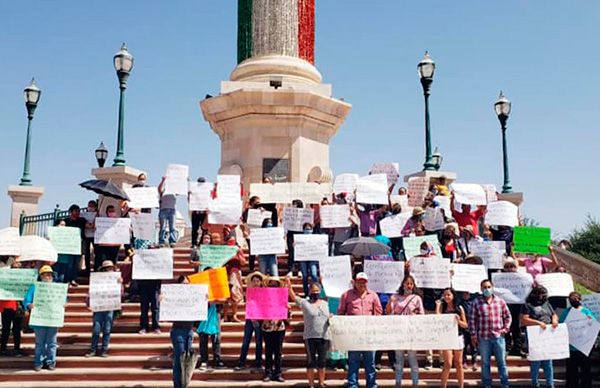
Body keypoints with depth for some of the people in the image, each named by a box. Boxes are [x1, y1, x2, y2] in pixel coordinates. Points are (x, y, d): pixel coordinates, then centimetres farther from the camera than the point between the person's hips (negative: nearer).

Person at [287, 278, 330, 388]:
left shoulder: (325, 304, 12)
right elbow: (293, 296, -10)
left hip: (324, 337, 3)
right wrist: (289, 285, -24)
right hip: (310, 337, -3)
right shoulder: (305, 303, 0)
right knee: (311, 362, 4)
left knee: (322, 362, 8)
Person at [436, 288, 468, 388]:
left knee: (458, 364, 7)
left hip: (458, 337, 1)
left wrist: (459, 321, -14)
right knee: (448, 364, -7)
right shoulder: (442, 307, 4)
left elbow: (465, 325, 6)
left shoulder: (459, 308, 5)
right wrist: (437, 305, -8)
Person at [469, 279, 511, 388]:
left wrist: (505, 329, 2)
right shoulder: (476, 302, 0)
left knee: (502, 362, 8)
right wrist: (473, 335, -4)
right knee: (485, 363, 7)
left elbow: (508, 316, 14)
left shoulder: (500, 301, 6)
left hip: (498, 336, 1)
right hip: (483, 338, -1)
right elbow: (472, 320, 0)